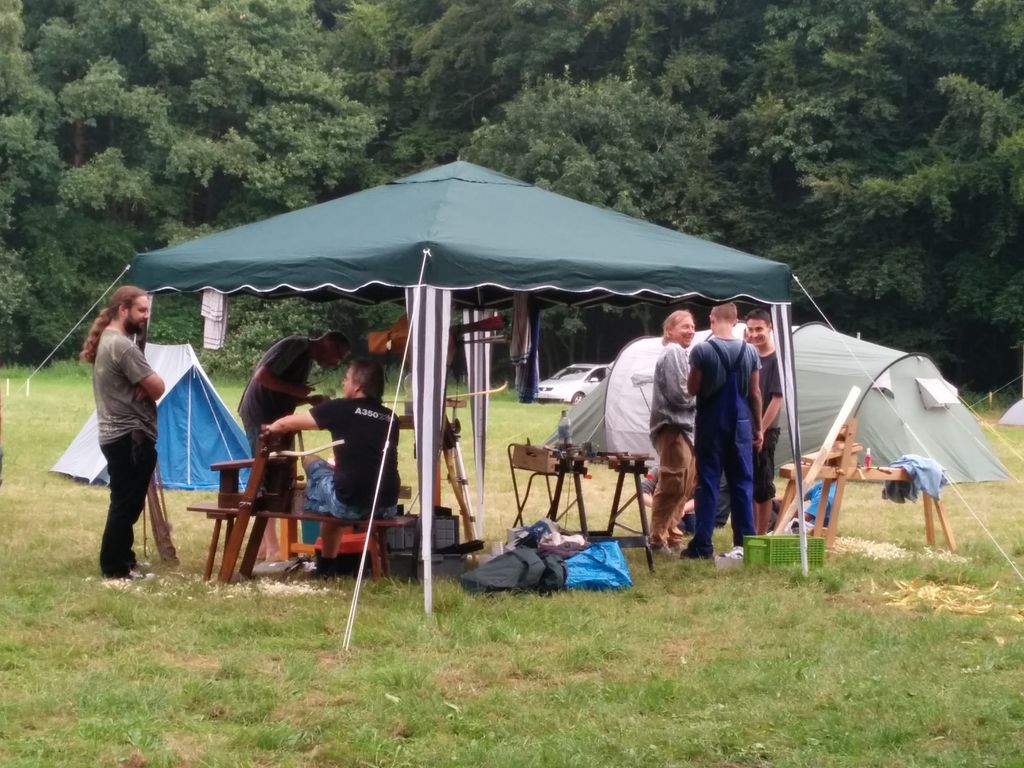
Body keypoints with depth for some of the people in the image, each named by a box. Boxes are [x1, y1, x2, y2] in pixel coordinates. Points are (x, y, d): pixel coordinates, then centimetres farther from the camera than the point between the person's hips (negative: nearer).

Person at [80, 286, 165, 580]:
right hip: (131, 436, -10)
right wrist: (146, 386, 2)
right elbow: (157, 387, -19)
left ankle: (120, 559, 26)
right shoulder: (123, 346, -18)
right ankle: (115, 567, -2)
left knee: (124, 503, 18)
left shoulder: (104, 342, 16)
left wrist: (142, 387, -3)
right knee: (127, 504, -5)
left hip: (114, 434, 10)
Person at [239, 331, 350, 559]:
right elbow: (262, 376, -22)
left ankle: (263, 545, 17)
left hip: (272, 418, 10)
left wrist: (310, 399, 3)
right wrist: (296, 390, -19)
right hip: (260, 416, -10)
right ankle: (272, 548, -9)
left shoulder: (307, 358, 14)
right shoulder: (295, 346, -15)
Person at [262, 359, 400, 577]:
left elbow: (286, 424, 10)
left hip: (350, 505, -5)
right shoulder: (390, 418, 11)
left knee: (312, 463, 24)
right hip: (388, 508, 5)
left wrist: (270, 429, 32)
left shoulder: (341, 409, 0)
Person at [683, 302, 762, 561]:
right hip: (740, 424, 3)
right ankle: (744, 543, 8)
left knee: (708, 483, 1)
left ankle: (702, 545, -1)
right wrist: (759, 428, 12)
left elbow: (692, 389, -7)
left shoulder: (702, 351, -10)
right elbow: (755, 394, 5)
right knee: (742, 483, 8)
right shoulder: (750, 352, 1)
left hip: (711, 424, -3)